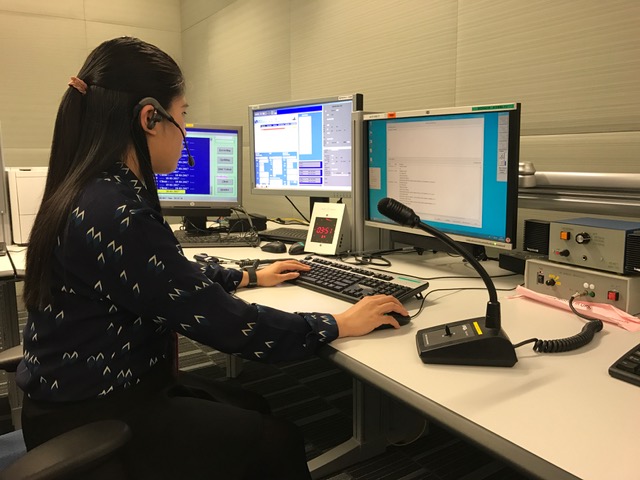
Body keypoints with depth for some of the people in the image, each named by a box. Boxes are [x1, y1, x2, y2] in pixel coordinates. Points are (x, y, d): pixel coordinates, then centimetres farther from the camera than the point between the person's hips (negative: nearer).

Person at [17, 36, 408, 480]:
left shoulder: (99, 192, 2)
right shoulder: (113, 212, -30)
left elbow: (173, 275, 15)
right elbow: (222, 321, -28)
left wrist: (249, 277, 23)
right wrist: (338, 325, -17)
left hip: (100, 388, 9)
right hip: (92, 420, -9)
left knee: (259, 412, 14)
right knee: (278, 441, 0)